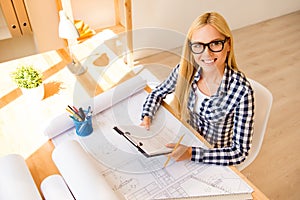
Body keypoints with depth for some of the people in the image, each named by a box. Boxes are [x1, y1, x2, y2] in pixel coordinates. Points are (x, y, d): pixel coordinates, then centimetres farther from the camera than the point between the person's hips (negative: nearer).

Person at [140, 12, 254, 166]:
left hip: (216, 157, -4)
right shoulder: (185, 70, -14)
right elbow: (158, 92, 4)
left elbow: (240, 152, -23)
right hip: (187, 142, 4)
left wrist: (191, 153, -31)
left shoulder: (241, 91, -26)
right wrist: (146, 117, -15)